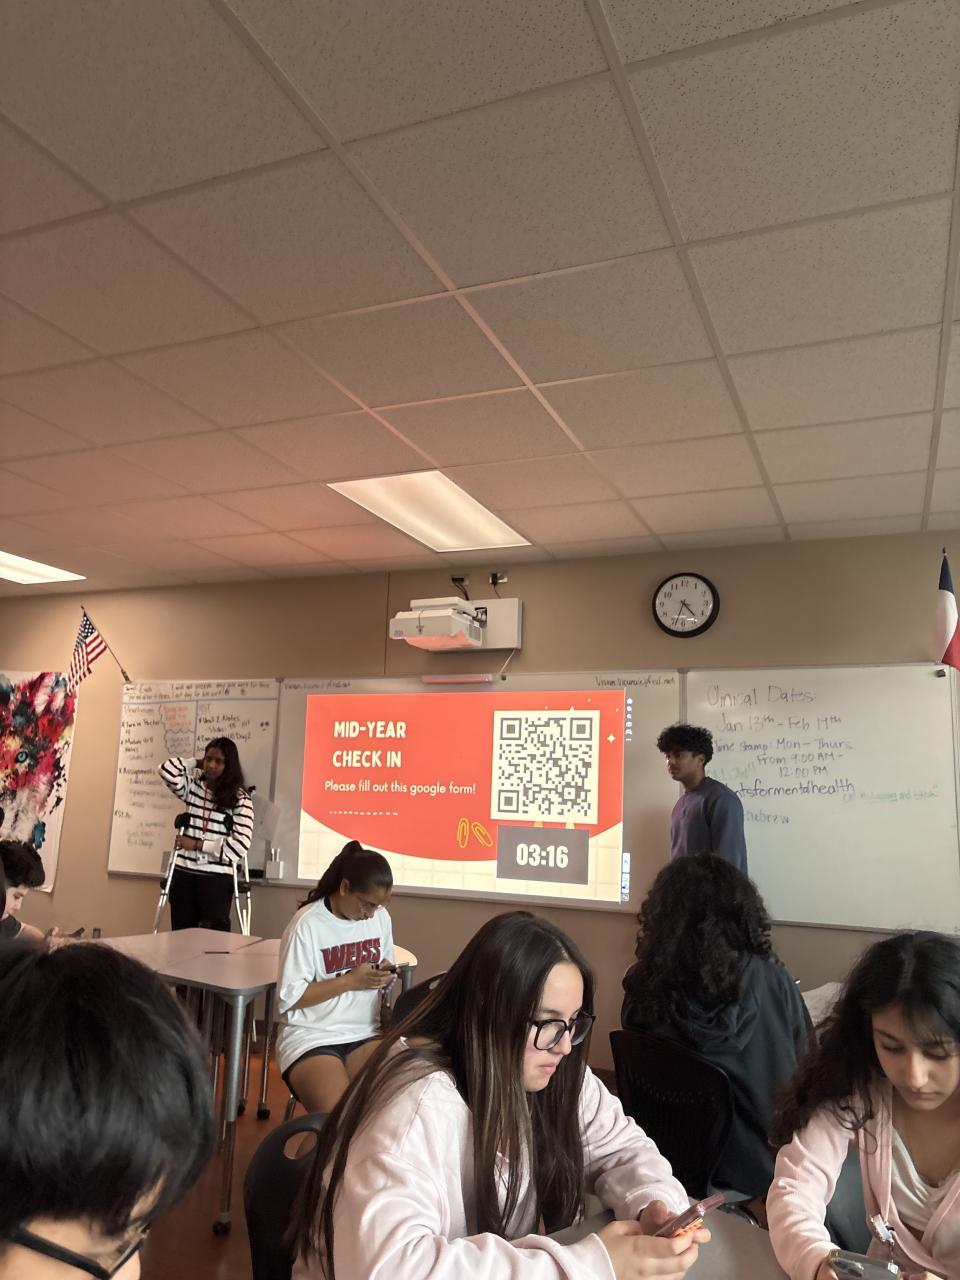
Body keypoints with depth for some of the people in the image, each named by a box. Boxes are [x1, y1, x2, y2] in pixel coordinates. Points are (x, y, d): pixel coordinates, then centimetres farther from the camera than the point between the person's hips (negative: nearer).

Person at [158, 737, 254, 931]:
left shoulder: (240, 799, -6)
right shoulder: (192, 786, 8)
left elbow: (240, 844, -13)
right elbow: (167, 770, -8)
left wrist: (196, 844, -10)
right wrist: (196, 763, 4)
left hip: (217, 877, -4)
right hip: (184, 872, 4)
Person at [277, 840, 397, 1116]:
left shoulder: (381, 917, 3)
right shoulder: (307, 923, -13)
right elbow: (288, 999, -13)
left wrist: (385, 977, -7)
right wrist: (350, 981, -17)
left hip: (365, 1034, 5)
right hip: (310, 1038, -4)